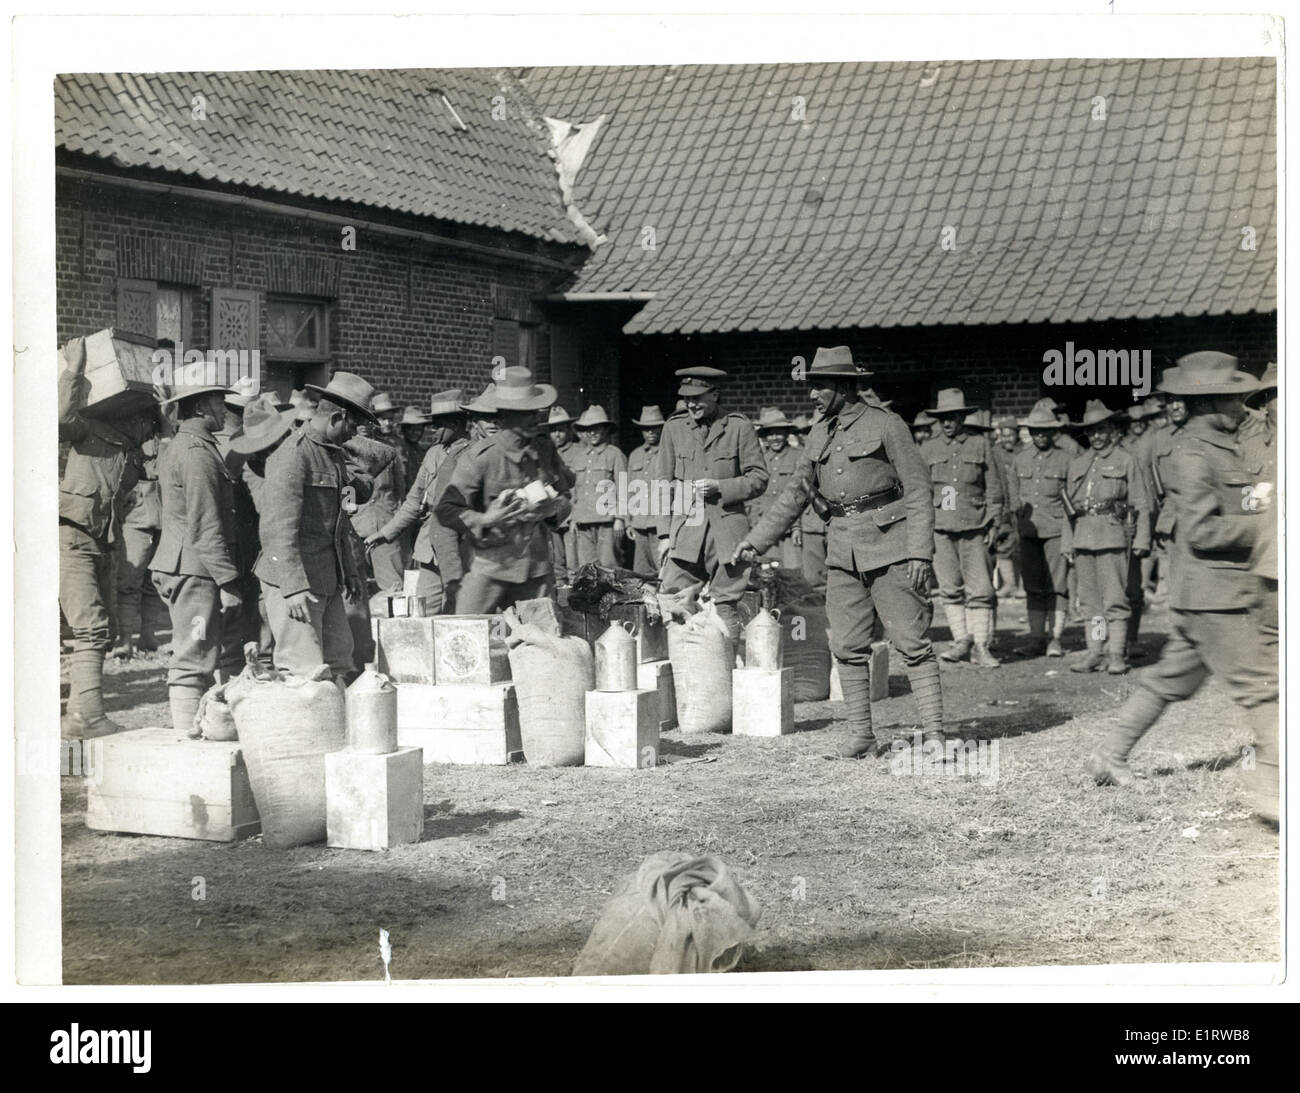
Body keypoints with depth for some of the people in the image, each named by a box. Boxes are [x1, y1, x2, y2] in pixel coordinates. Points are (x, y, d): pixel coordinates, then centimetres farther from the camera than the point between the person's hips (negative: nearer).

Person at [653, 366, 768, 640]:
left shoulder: (739, 427, 3)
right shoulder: (674, 427, 10)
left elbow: (759, 478, 4)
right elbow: (663, 483, 11)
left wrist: (720, 487, -11)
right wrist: (665, 533, 4)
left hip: (727, 530, -2)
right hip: (685, 531, 2)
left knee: (725, 607, 0)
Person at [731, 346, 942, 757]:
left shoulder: (886, 425, -4)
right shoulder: (820, 434, 13)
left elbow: (917, 489, -6)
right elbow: (795, 492, 20)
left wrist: (920, 551, -13)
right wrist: (755, 539, 15)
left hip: (889, 545, -6)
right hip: (843, 551, 6)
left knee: (912, 642, -5)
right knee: (847, 647, 5)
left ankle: (934, 733, 0)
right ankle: (862, 733, 14)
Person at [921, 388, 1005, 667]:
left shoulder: (979, 445, 6)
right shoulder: (928, 449, 9)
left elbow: (994, 488, 9)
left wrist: (993, 523, 3)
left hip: (974, 529, -1)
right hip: (940, 528, 1)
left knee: (980, 589, -4)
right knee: (950, 589, 2)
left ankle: (980, 647, 1)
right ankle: (962, 640, 14)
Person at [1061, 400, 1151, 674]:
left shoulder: (1126, 462, 4)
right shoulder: (1077, 464, 17)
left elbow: (1141, 505, 1)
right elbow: (1069, 507, 19)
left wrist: (1141, 540, -5)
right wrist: (1067, 543, 14)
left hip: (1113, 536, -5)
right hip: (1083, 537, 5)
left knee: (1114, 599, -6)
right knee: (1089, 600, 5)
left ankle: (1117, 654, -2)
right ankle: (1094, 653, 10)